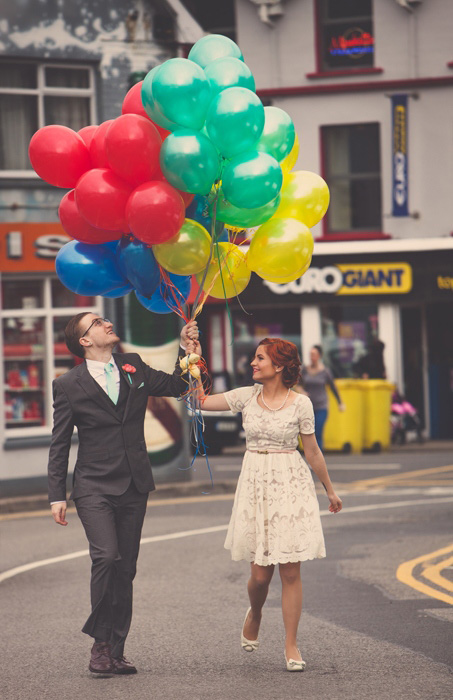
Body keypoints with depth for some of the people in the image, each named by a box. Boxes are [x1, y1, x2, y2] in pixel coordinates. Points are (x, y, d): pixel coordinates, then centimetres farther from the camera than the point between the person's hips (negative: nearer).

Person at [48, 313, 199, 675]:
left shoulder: (133, 366, 8)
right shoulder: (69, 385, -3)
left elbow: (176, 387, 21)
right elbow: (59, 445, 1)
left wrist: (187, 350, 6)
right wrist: (57, 496, -3)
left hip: (134, 486, 4)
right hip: (94, 486, -4)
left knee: (125, 567, 6)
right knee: (106, 556, -21)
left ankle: (116, 650, 13)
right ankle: (101, 642, -7)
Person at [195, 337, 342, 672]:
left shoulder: (300, 403, -4)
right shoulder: (247, 396, 3)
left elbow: (312, 450, 5)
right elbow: (202, 401, 0)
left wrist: (330, 490, 12)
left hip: (291, 484, -2)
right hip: (255, 484, 2)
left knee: (290, 571, -2)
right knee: (260, 573, 2)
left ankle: (291, 645, 7)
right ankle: (254, 614, 35)